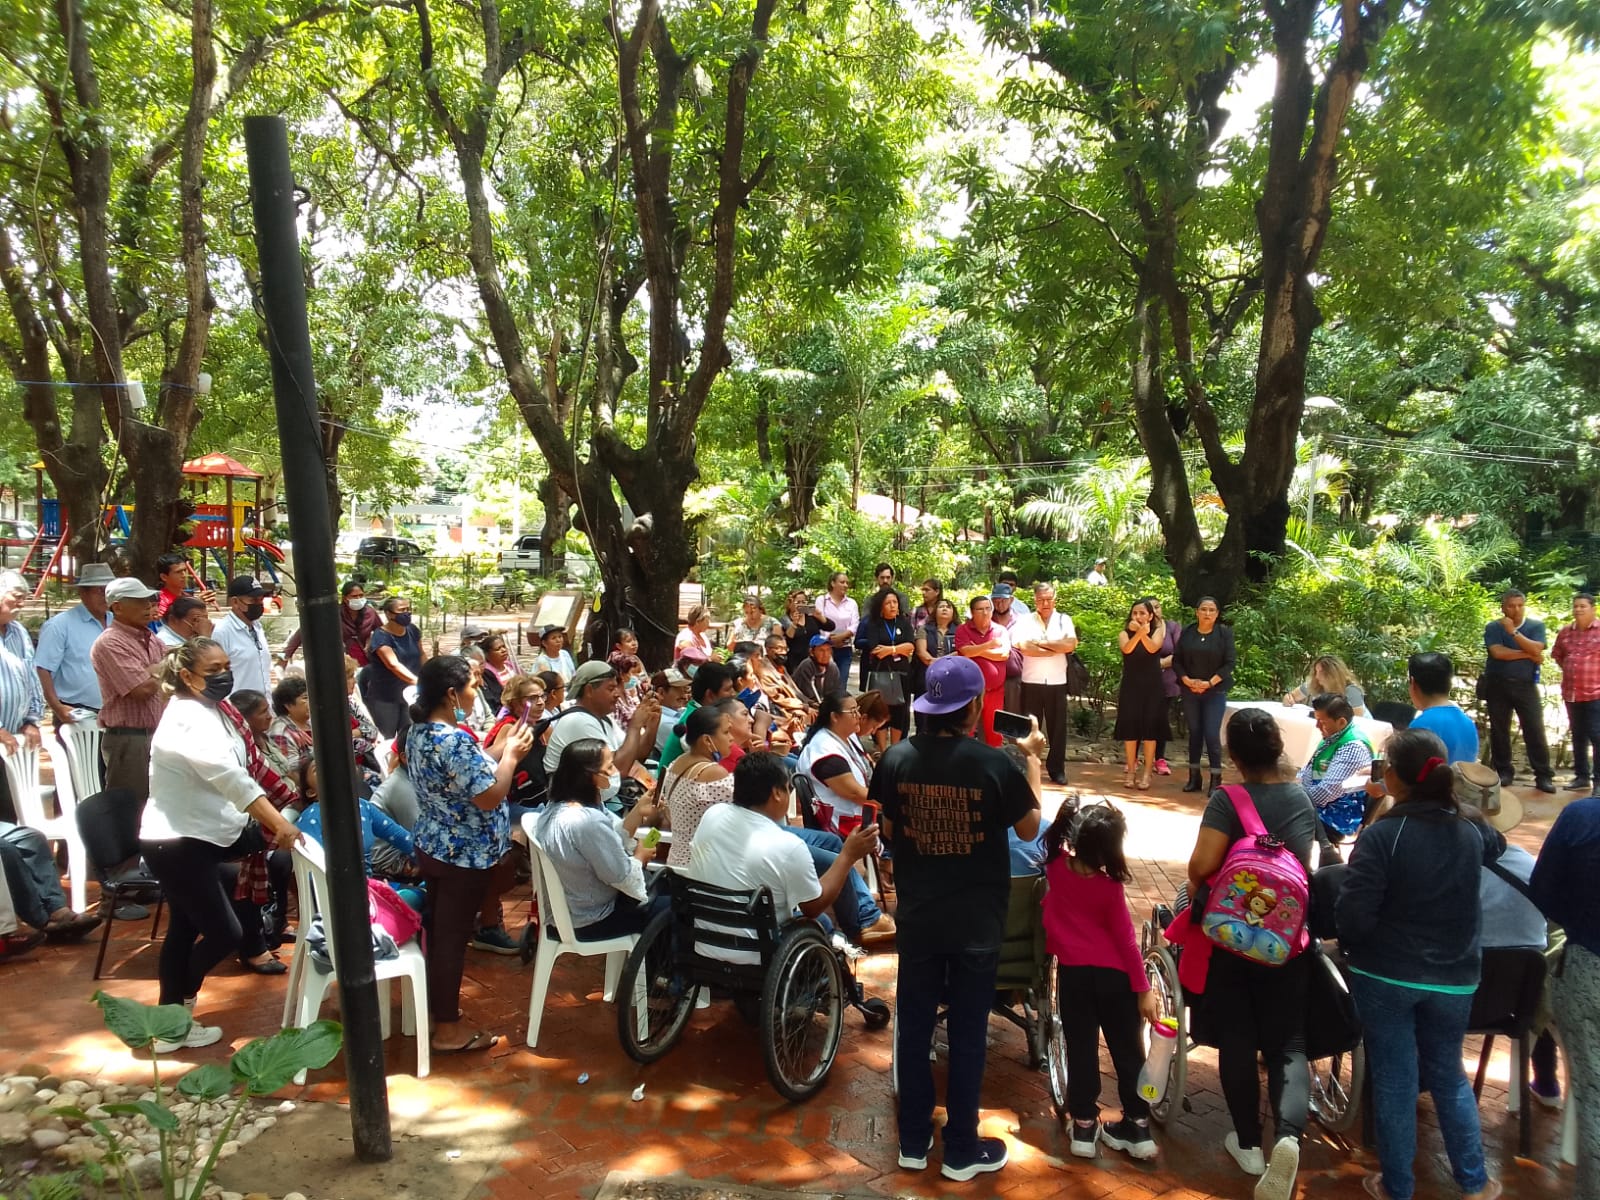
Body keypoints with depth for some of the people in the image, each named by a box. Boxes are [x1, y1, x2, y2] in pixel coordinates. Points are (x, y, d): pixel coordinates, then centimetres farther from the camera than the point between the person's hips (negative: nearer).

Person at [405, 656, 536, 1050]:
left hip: (432, 846, 9)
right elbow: (490, 797, -25)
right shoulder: (455, 740, -27)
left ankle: (439, 1001, 36)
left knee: (441, 930, 21)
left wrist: (500, 751, 10)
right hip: (462, 855, -9)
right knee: (452, 937, 1)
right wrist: (511, 755, -14)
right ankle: (448, 1031, 12)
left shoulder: (418, 731, 4)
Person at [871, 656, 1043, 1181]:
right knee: (967, 1034, 10)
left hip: (917, 916, 3)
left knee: (914, 1027, 14)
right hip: (976, 920, -2)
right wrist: (1033, 759, 4)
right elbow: (1029, 829, -3)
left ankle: (913, 1141, 26)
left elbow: (890, 833, 3)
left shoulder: (897, 758, -9)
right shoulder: (993, 763, -18)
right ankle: (961, 1151, 22)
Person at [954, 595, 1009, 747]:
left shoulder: (1000, 630, 6)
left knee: (994, 731, 8)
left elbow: (1004, 654, -7)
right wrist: (990, 645, -18)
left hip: (995, 690, 2)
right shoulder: (963, 630, 0)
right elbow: (966, 652, -16)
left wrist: (977, 651, -8)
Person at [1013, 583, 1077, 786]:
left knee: (1058, 728, 7)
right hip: (1031, 683, -1)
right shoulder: (1024, 620, 2)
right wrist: (1056, 649, -9)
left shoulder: (1064, 620, 7)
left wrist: (1041, 642, -10)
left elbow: (1071, 644, -10)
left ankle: (1057, 770, 17)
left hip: (1057, 683, 1)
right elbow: (1023, 646, -15)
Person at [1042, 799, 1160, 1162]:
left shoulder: (1057, 866, -10)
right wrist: (1143, 989, -7)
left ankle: (1084, 1126, 17)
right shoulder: (1110, 887, -17)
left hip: (1074, 972, 2)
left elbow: (1056, 836, 15)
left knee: (1081, 1049, 11)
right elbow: (1126, 940, -12)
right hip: (1113, 975, -2)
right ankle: (1138, 1125, 22)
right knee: (1127, 1048, 13)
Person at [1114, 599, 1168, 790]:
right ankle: (1130, 770, 10)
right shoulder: (1125, 634, 5)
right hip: (1130, 688, 1)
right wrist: (1137, 632, -36)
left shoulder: (1156, 633, 4)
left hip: (1152, 688, 0)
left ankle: (1147, 773, 3)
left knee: (1149, 729, -2)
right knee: (1130, 728, 0)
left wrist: (1143, 633, -36)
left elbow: (1153, 648, -19)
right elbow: (1127, 649, -19)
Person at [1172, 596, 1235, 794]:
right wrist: (1187, 680, -11)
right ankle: (1194, 777, 16)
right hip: (1189, 691, 3)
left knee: (1212, 735, -8)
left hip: (1215, 692, -2)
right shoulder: (1186, 632, 4)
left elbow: (1229, 663, -6)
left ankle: (1216, 780, 0)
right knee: (1194, 733, 8)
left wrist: (1210, 683, -15)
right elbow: (1176, 660, 4)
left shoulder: (1225, 633, -2)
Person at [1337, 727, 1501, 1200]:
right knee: (1449, 1075, 22)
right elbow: (1466, 907, 12)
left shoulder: (1381, 835, -21)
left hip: (1385, 975, -4)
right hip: (1453, 977, 4)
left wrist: (1348, 946, 1)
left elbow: (1355, 915, -19)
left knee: (1394, 1080, 9)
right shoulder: (1470, 835, -3)